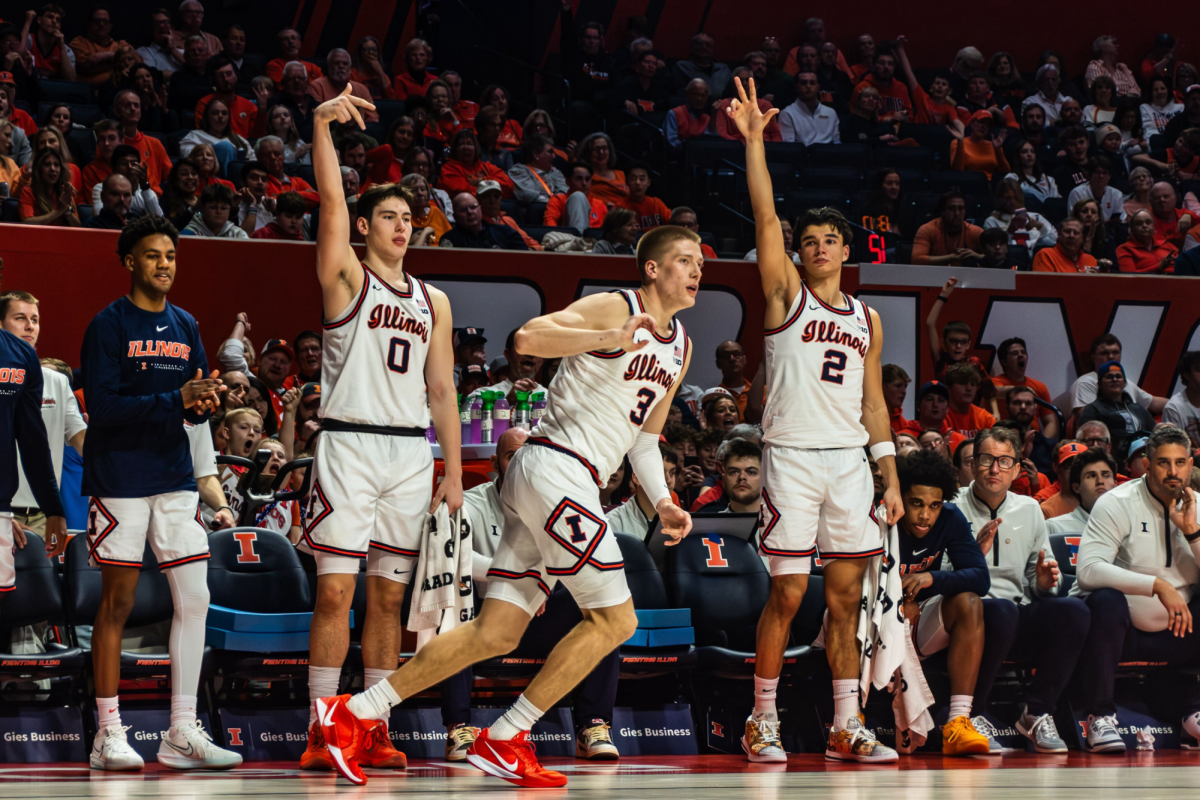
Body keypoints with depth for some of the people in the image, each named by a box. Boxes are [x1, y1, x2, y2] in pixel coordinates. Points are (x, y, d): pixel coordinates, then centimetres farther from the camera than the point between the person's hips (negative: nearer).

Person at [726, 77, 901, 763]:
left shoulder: (868, 320, 15)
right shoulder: (786, 293, 3)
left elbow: (873, 402, 17)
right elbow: (765, 217, -8)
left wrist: (890, 474, 9)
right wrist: (754, 140, -16)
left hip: (851, 461, 4)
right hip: (792, 456, -4)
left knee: (847, 596, 4)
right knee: (788, 593, -5)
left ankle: (846, 728, 8)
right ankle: (763, 723, 4)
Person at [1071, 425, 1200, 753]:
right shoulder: (1118, 504, -10)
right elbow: (1088, 570, -26)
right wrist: (1157, 584, -33)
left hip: (1171, 632, 5)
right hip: (1117, 627, -5)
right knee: (1107, 600, -36)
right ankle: (1100, 717, -26)